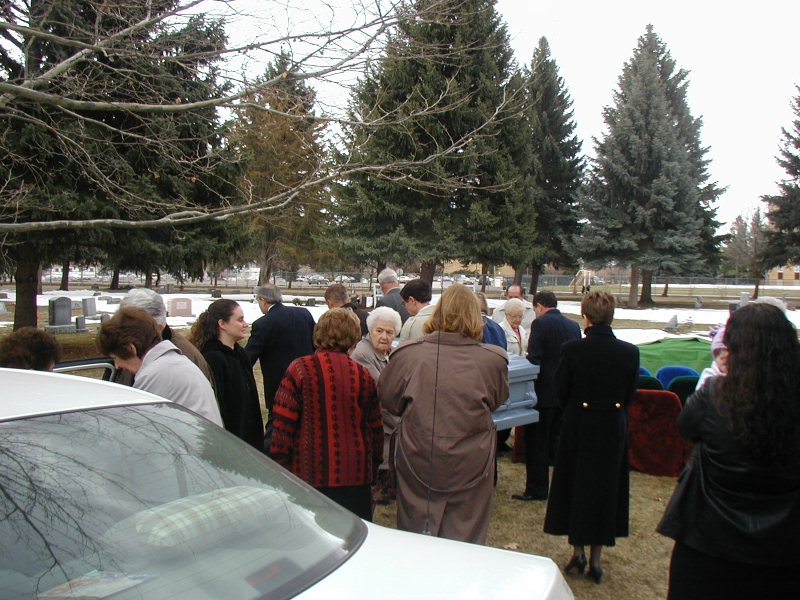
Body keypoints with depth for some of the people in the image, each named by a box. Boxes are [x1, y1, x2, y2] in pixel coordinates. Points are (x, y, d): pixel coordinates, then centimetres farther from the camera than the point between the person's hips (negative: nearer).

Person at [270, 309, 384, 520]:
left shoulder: (300, 369, -6)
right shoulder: (364, 376, 3)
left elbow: (283, 424, -7)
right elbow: (375, 427, 10)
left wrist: (279, 465, 2)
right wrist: (373, 468, 22)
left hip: (310, 474, -3)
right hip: (356, 477, 3)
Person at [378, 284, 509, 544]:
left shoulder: (406, 353, -13)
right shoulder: (493, 359, -13)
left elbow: (387, 399, 2)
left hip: (417, 463, 1)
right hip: (471, 466, 0)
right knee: (465, 539, 14)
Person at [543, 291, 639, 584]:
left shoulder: (571, 349, -16)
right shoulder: (630, 352, -9)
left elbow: (561, 393, -7)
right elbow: (629, 395, 0)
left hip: (578, 426, -2)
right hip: (614, 428, 2)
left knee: (574, 485, 16)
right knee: (606, 488, 14)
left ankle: (577, 551, 24)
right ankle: (596, 558, 22)